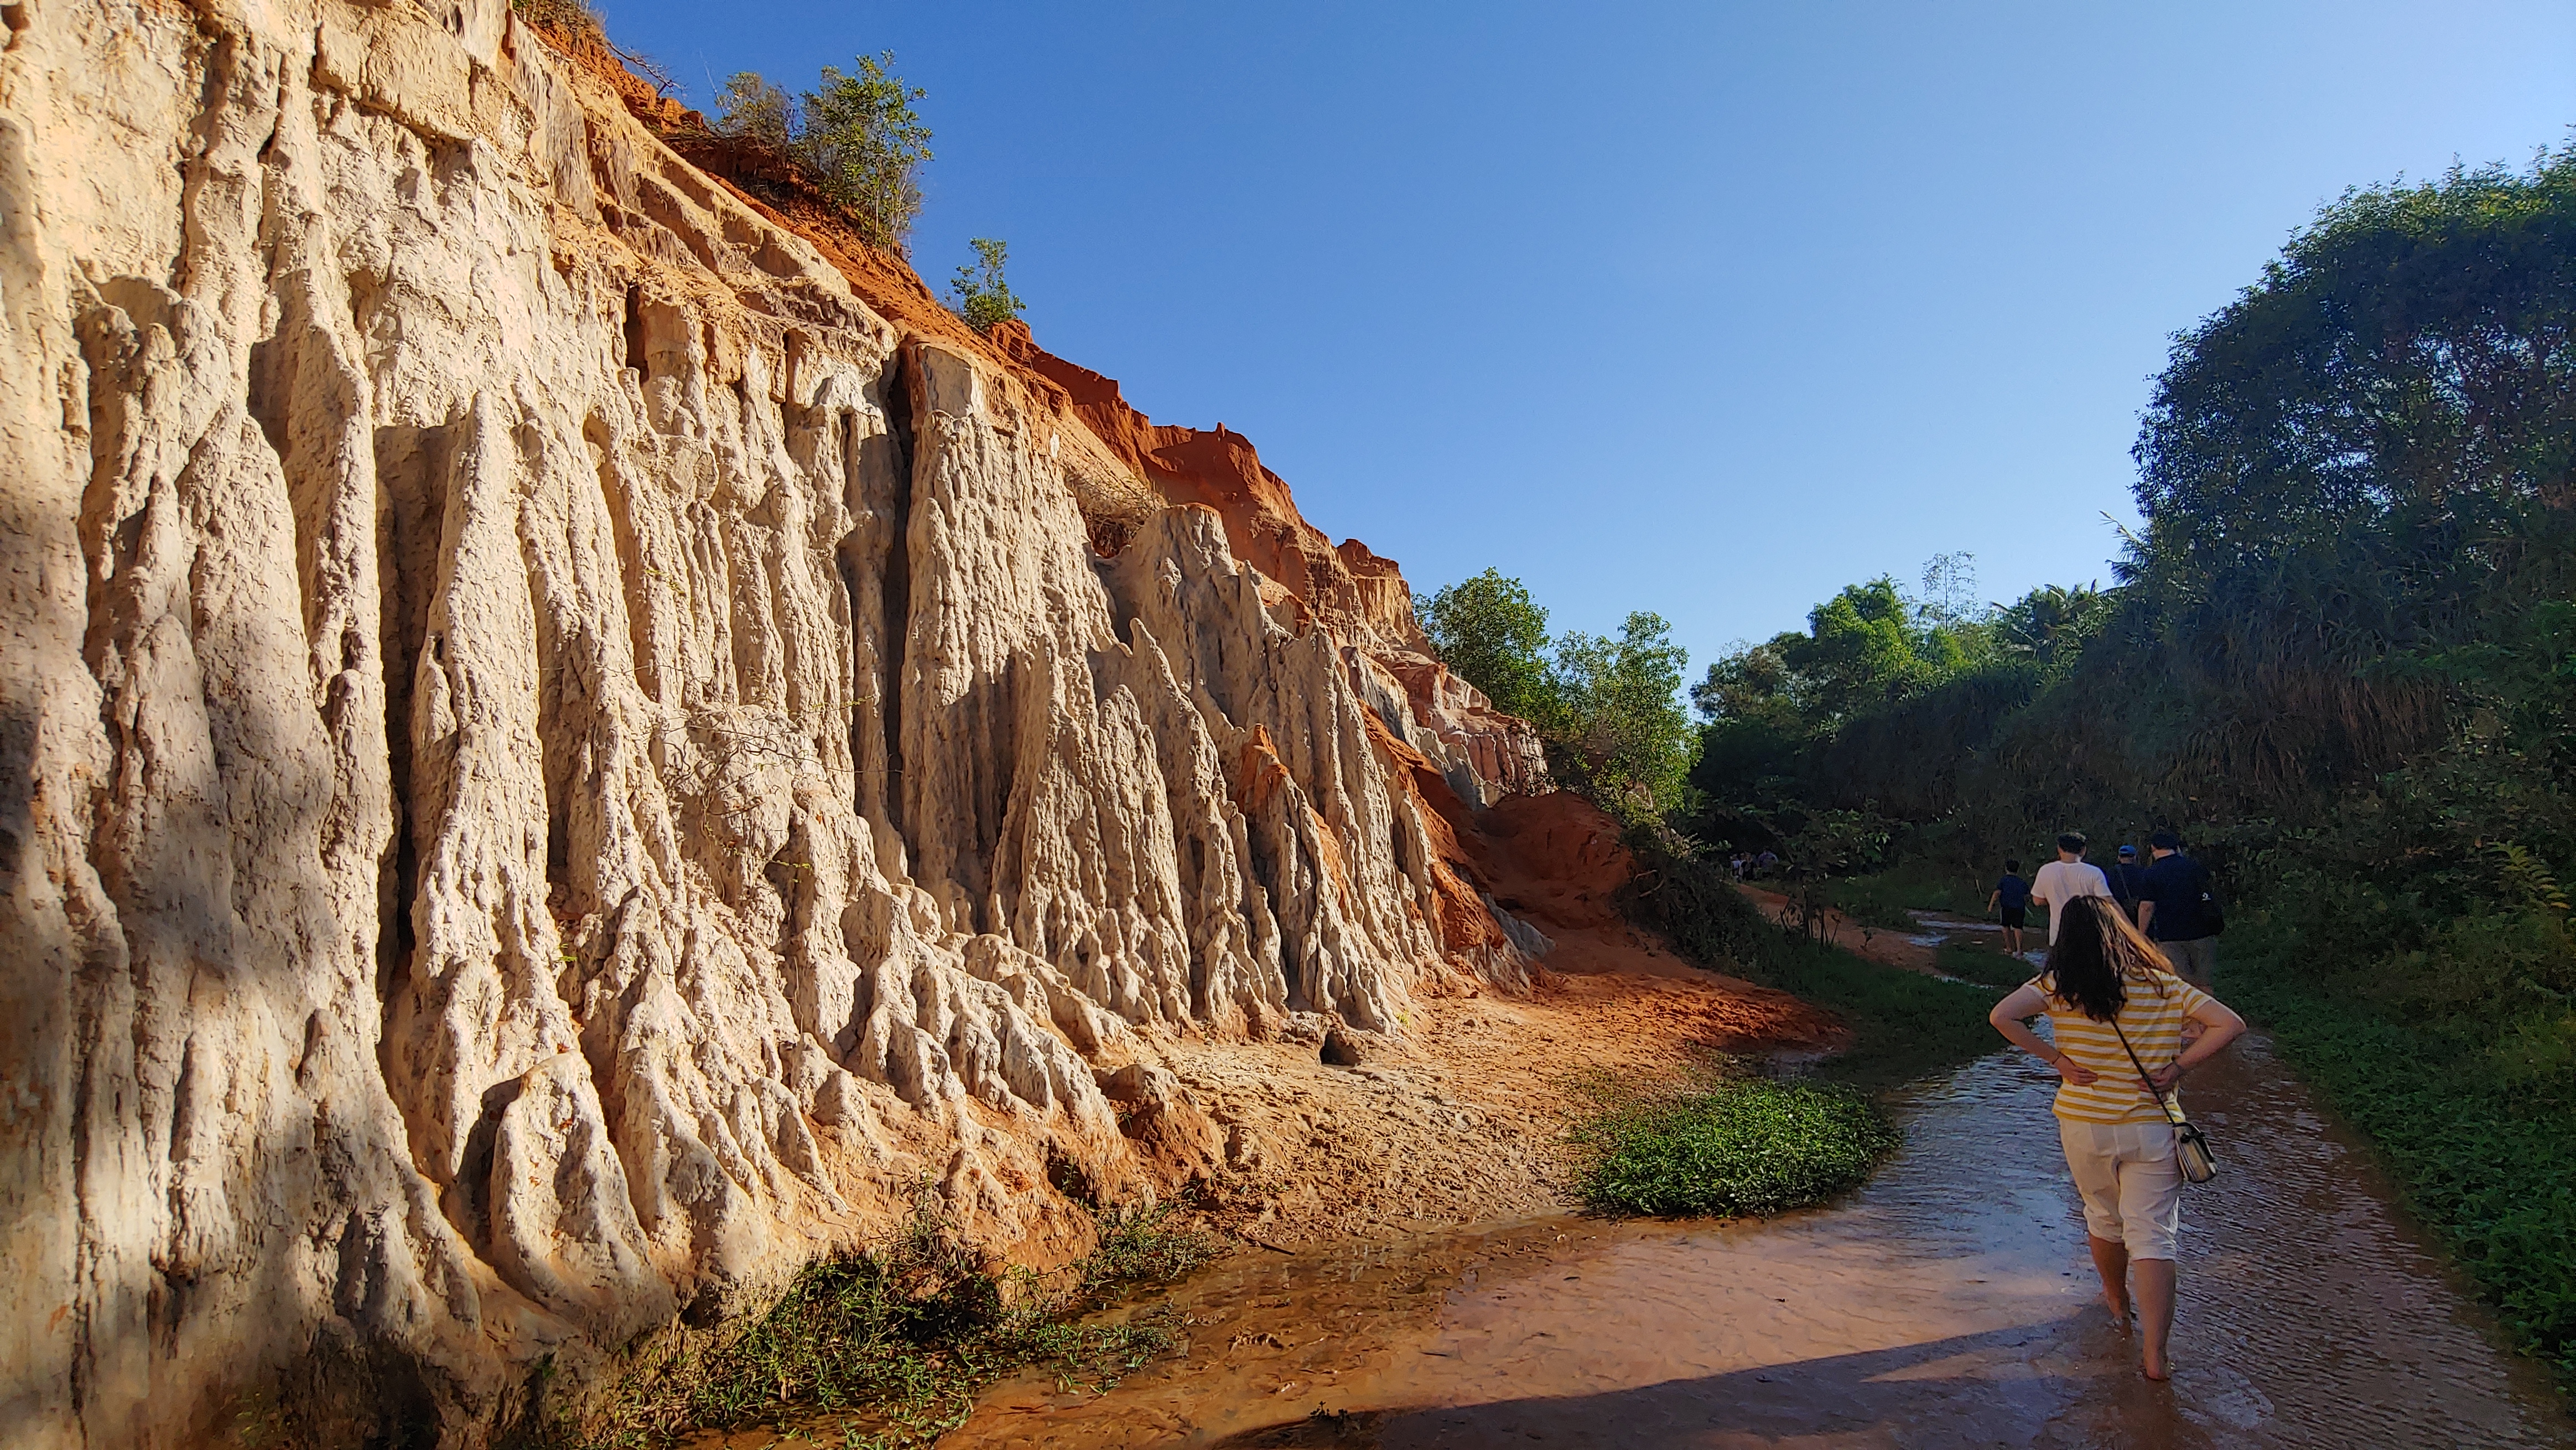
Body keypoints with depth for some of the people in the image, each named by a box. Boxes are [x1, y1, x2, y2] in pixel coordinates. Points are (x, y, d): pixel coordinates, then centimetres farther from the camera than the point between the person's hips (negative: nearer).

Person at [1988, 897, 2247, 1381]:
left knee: (2104, 1219, 22)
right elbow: (2229, 1024, -6)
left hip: (2083, 1127, 0)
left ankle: (2116, 1303, 43)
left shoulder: (2058, 987, -7)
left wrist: (2055, 1058, -9)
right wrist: (2179, 1065, -4)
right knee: (2152, 1236, 2)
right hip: (2151, 1129, 0)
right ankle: (2156, 1352, -2)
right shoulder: (2163, 986, -2)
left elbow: (2001, 1016, -19)